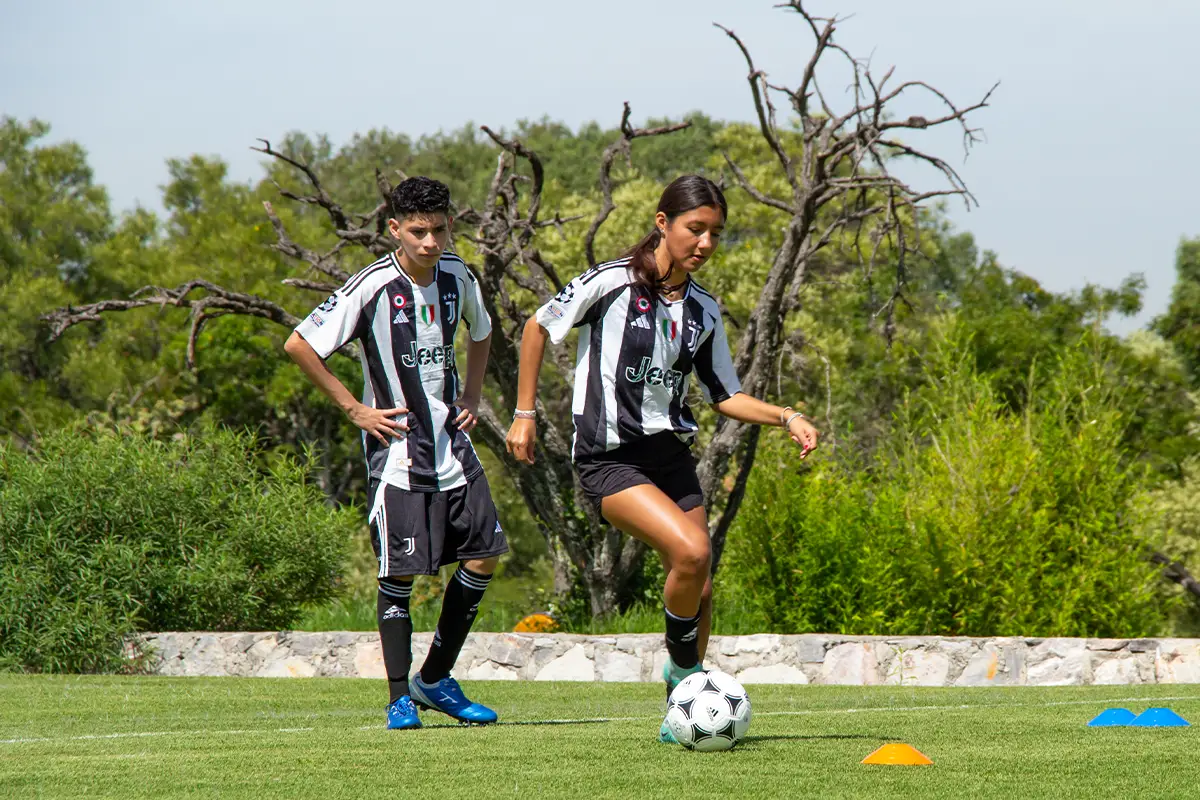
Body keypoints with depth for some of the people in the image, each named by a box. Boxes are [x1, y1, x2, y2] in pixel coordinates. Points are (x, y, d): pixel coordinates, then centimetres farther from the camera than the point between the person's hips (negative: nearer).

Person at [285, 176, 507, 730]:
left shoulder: (457, 278, 3)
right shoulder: (373, 287, -15)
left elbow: (480, 333, 26)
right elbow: (300, 346, -12)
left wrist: (472, 395, 13)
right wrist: (355, 409, -10)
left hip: (451, 444, 6)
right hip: (396, 450, -6)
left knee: (484, 555, 1)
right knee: (400, 573, -6)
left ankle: (436, 679, 15)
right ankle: (400, 699, 4)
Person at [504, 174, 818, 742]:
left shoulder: (704, 312, 8)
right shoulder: (611, 283, -10)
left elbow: (724, 396, 15)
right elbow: (538, 327, 2)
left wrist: (786, 418, -1)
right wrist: (524, 413, 2)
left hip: (670, 451, 6)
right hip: (609, 459, -6)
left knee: (699, 588, 2)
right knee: (691, 551, -25)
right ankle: (684, 670, -3)